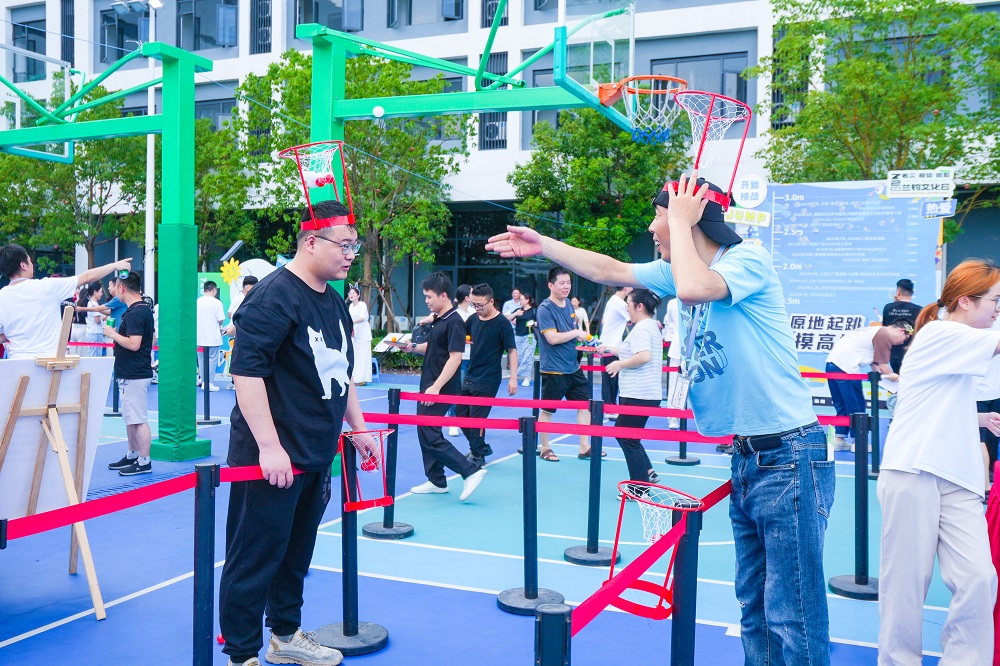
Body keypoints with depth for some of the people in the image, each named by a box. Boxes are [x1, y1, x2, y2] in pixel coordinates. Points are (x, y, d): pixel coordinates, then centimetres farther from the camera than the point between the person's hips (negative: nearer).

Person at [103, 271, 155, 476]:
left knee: (138, 420, -5)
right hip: (130, 374, 11)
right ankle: (132, 456, 28)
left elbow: (133, 344, -26)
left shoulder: (134, 312, -18)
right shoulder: (145, 309, 13)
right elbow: (150, 340, 21)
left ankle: (144, 462, -1)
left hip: (134, 376, -11)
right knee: (130, 419, 18)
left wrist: (113, 334, -13)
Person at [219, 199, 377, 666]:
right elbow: (247, 372, -21)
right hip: (272, 458, -8)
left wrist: (357, 428, 22)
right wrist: (269, 447, -24)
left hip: (317, 457, 9)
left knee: (296, 552, 18)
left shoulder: (334, 302, 14)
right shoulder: (274, 296, -15)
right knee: (255, 557, 1)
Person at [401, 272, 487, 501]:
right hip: (429, 387, 10)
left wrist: (436, 387, -26)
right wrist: (412, 347, 5)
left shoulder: (454, 321, -16)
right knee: (425, 433, 14)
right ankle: (436, 481, 23)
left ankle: (471, 471, -7)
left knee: (430, 436, -10)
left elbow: (455, 357, -23)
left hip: (441, 390, -10)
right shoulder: (437, 320, 12)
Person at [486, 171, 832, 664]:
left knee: (793, 618, -4)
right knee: (754, 606, 16)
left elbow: (692, 289, -33)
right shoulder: (679, 269, 11)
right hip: (747, 457, 9)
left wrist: (680, 221, -16)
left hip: (789, 457, -9)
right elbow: (611, 271, 21)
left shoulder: (748, 259, -13)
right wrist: (544, 246, 20)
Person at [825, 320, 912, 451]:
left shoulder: (876, 331, 23)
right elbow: (883, 366, -6)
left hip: (832, 363, 10)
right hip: (846, 368, -10)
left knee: (842, 406, 14)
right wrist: (894, 377, 11)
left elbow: (874, 364, 19)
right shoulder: (884, 335, -7)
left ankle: (839, 440, 16)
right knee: (857, 406, 1)